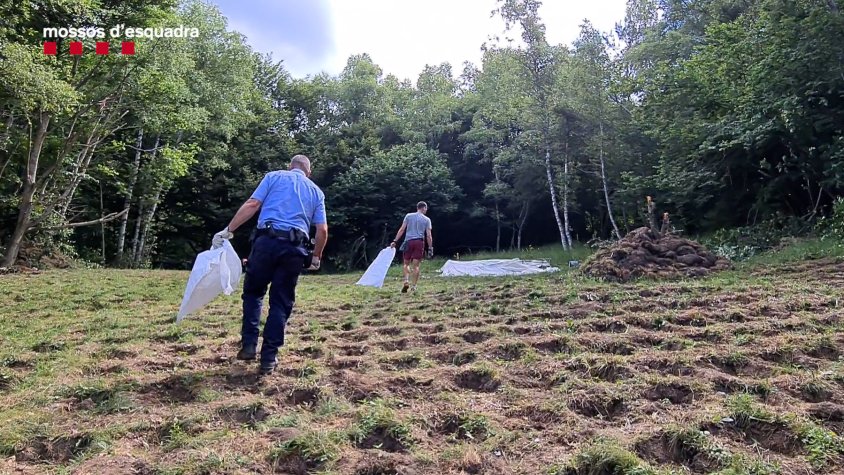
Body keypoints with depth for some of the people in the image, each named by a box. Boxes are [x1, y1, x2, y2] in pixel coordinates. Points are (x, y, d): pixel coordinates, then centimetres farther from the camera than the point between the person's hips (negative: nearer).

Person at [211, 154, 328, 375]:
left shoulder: (274, 176, 15)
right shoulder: (316, 191, 20)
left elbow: (252, 205, 1)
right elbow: (322, 230, 11)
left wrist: (228, 231, 1)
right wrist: (316, 258, 24)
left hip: (267, 240, -1)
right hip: (294, 248, 1)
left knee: (253, 291, 18)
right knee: (281, 303, 8)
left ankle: (249, 344, 11)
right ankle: (269, 358, 8)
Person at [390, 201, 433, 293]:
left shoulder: (408, 216, 8)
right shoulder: (427, 219, 6)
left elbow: (402, 229, 1)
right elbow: (428, 235, 1)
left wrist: (395, 241, 1)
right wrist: (430, 248, 5)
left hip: (408, 241, 1)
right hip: (419, 242, -1)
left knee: (406, 263, 11)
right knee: (416, 265, 1)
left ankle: (406, 281, -9)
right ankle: (414, 285, -1)